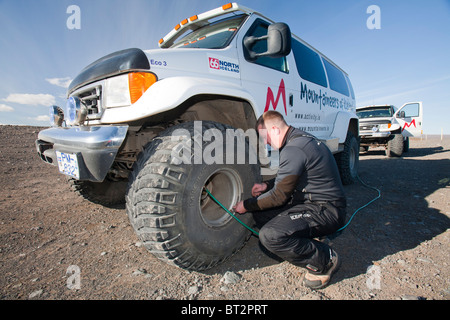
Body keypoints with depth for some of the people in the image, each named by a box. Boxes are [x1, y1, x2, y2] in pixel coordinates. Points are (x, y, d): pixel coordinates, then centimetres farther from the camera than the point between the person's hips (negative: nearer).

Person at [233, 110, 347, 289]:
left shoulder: (293, 149, -22)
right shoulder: (299, 139, 10)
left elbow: (279, 196, -19)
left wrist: (247, 206, -6)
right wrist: (267, 185, 13)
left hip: (326, 211, -10)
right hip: (311, 201, 10)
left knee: (269, 236, -26)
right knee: (260, 210, 6)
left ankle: (324, 261, -3)